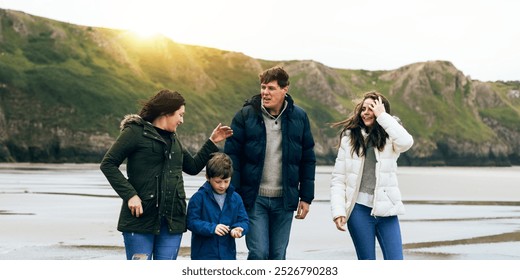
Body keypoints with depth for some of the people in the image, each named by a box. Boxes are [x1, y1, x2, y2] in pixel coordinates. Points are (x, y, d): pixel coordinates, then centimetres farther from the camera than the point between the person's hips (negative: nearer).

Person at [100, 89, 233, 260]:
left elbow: (193, 167, 28)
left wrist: (212, 143, 20)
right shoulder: (136, 132, -3)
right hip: (141, 216, -6)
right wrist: (129, 195, -15)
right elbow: (108, 164, -6)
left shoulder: (173, 139, 19)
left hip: (172, 219, 6)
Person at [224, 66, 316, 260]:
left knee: (278, 256, 9)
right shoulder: (246, 115, -4)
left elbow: (308, 160, 9)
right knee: (258, 253, -6)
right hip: (254, 198, -2)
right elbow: (232, 156, -4)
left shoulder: (298, 117, 3)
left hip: (284, 200, 2)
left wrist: (306, 197, 6)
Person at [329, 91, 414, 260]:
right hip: (359, 209, 0)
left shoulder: (389, 138, 4)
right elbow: (338, 179, 3)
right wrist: (338, 211, -9)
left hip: (386, 210, 0)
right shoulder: (349, 138, 5)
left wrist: (382, 116, -13)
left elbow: (406, 142, -22)